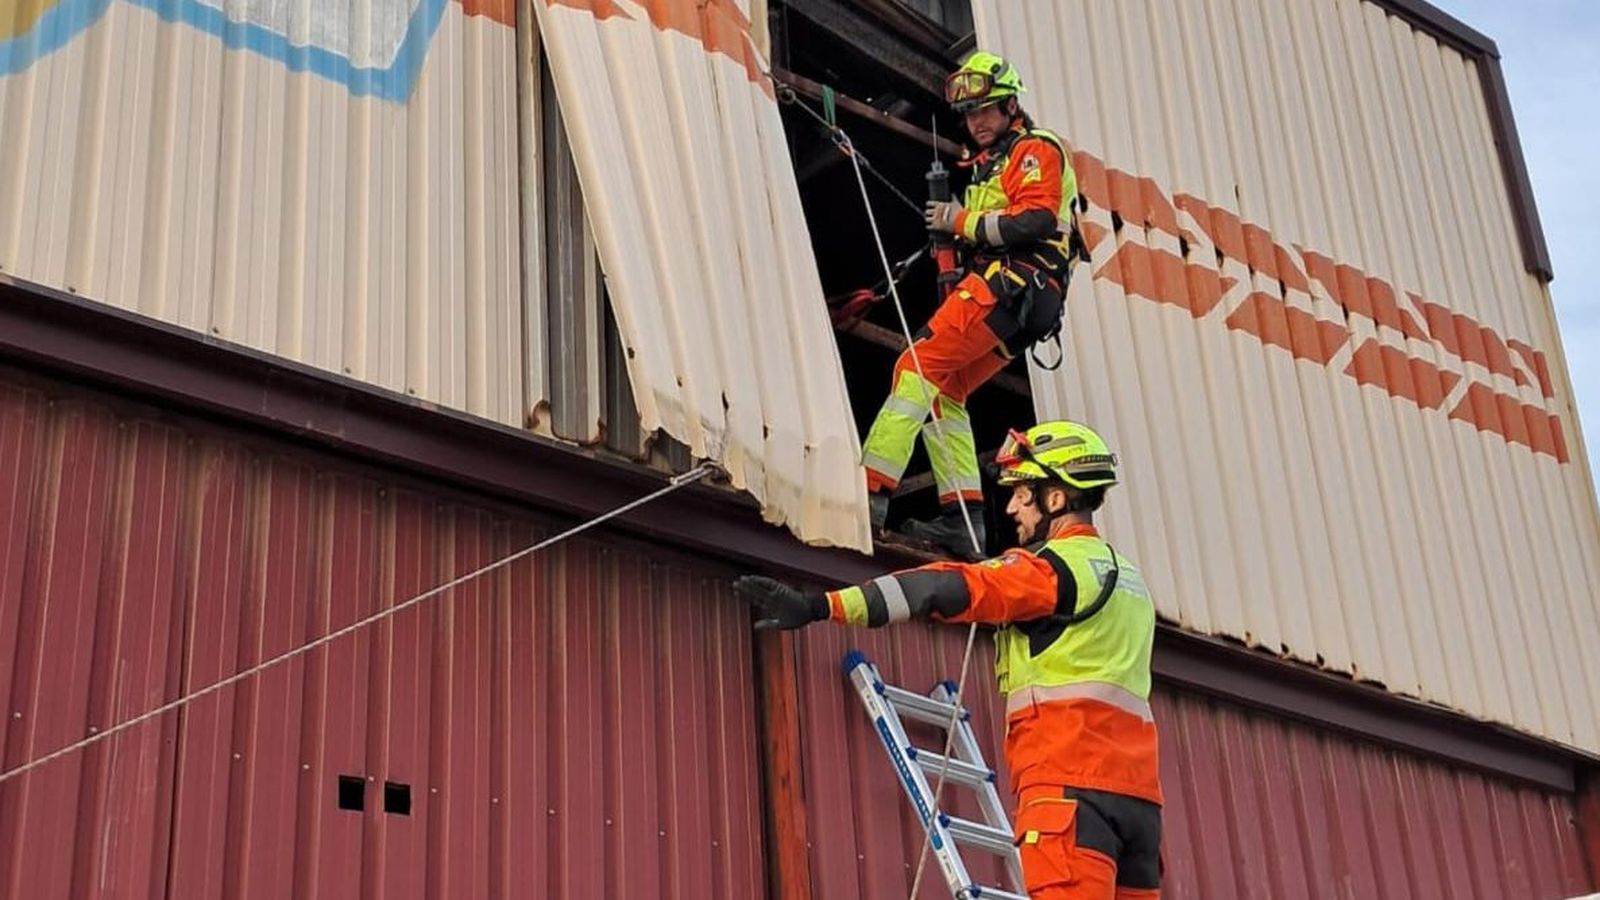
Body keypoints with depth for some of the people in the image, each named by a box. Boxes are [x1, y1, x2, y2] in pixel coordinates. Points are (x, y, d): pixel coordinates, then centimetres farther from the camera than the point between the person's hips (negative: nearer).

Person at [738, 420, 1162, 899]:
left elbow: (949, 589, -15)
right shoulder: (1128, 577, 24)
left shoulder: (1056, 566, -4)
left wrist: (821, 605, -21)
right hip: (1136, 791, 9)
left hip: (1072, 786, -9)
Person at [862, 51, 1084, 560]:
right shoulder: (991, 163, 32)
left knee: (917, 368, -17)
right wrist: (948, 237, 8)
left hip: (1009, 287, -10)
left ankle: (871, 488, -27)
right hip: (1014, 307, 10)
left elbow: (1036, 220, -14)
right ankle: (964, 518, -3)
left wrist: (963, 222, -8)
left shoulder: (1036, 149, 3)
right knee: (943, 390, 5)